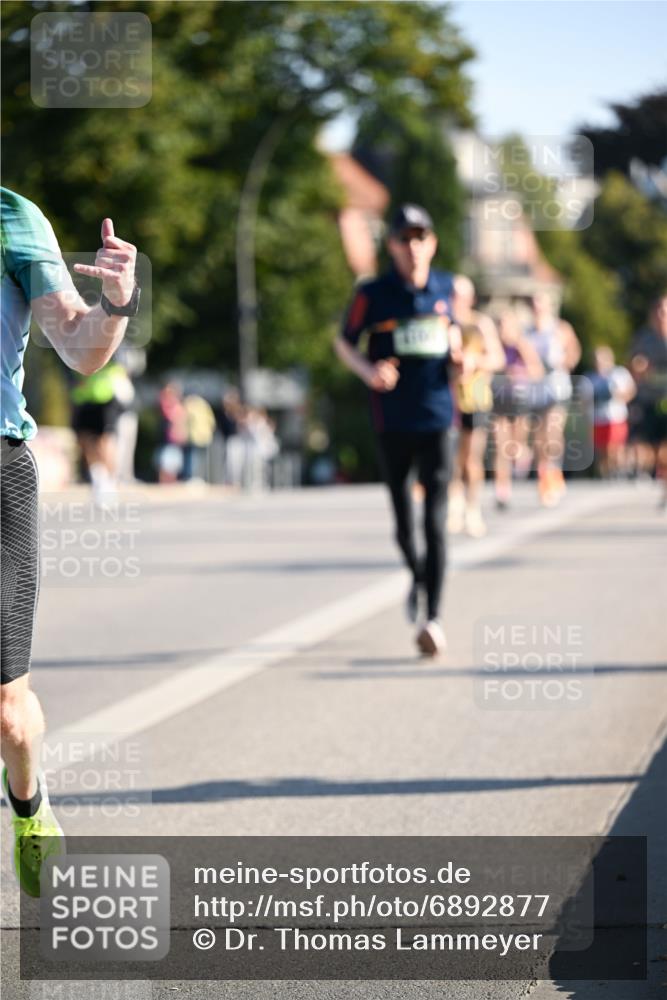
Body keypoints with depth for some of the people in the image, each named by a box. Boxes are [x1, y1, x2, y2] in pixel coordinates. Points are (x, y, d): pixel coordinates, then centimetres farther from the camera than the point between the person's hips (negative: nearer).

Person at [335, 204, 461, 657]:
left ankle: (434, 617, -7)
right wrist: (369, 371, -11)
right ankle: (418, 576, 39)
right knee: (404, 525, 7)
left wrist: (459, 354, 1)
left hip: (437, 419, 0)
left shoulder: (445, 287, 5)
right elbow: (345, 343, 8)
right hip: (393, 422, 0)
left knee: (435, 521, -9)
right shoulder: (374, 294, -2)